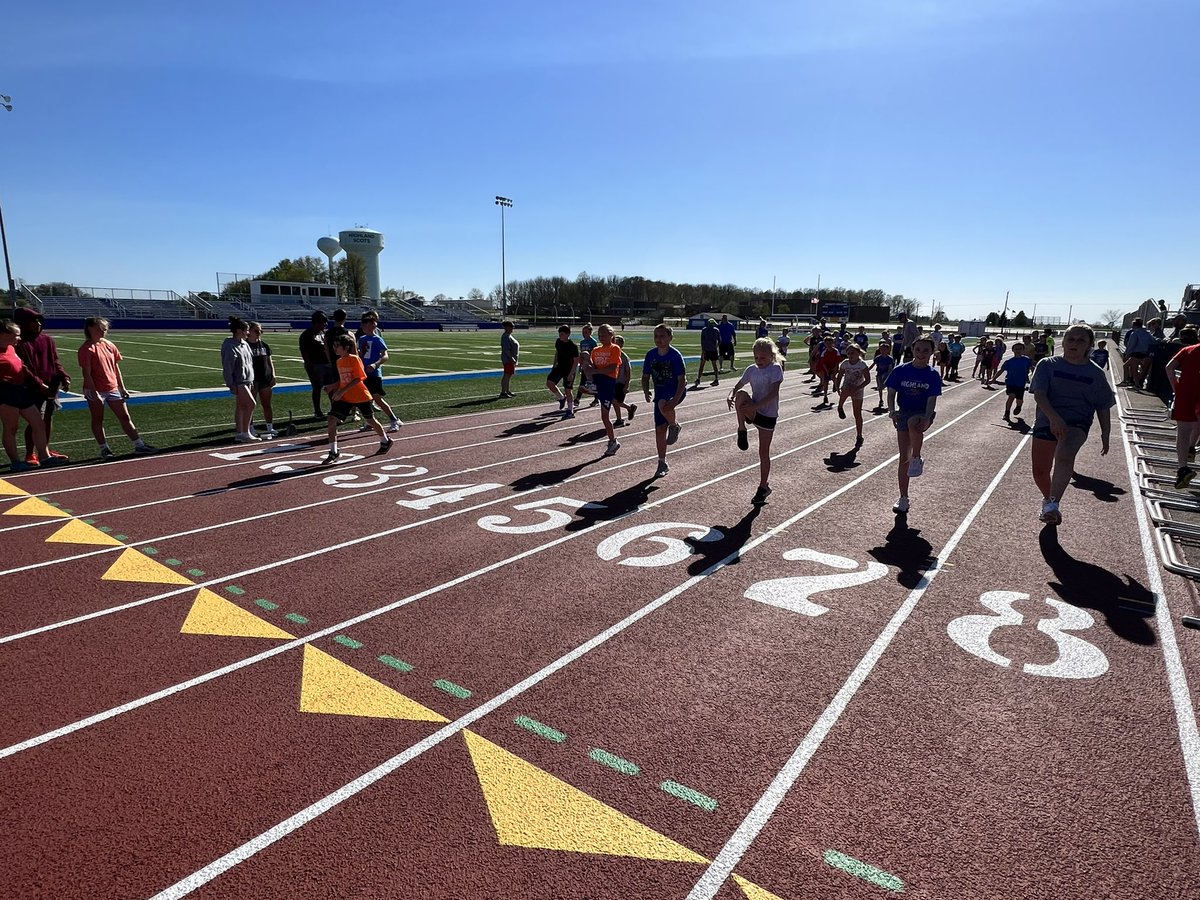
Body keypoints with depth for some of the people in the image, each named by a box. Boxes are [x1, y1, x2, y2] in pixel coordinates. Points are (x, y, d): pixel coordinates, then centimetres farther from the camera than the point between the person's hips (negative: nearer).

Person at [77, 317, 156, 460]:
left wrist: (122, 388, 13)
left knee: (125, 418, 7)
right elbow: (87, 373, -13)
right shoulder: (86, 349, -9)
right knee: (97, 420, 6)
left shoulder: (109, 345, 11)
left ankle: (139, 445, 11)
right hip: (96, 391, -6)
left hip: (113, 389, 6)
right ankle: (104, 449, 10)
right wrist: (94, 392, -19)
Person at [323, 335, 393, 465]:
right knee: (331, 420, -9)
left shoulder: (354, 359, -15)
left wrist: (342, 391, -25)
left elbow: (359, 378, -21)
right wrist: (336, 390, 9)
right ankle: (333, 453, -4)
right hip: (344, 398, 6)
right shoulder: (339, 361, 8)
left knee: (371, 420, 11)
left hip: (361, 397, -6)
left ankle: (385, 441, 39)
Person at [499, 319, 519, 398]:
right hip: (508, 359, -11)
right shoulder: (506, 337, -16)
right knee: (506, 375, -9)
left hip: (511, 359, 11)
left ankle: (507, 391, 21)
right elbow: (506, 350, -23)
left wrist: (514, 359, 21)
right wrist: (512, 358, -26)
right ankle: (503, 393, -9)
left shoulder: (509, 336, 17)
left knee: (509, 375, 14)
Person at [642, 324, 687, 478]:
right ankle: (663, 464, 16)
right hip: (660, 393, 5)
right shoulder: (651, 355, 0)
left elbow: (682, 379, -18)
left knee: (663, 406, -39)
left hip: (676, 390, -5)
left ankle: (674, 426, -6)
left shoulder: (675, 355, -15)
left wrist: (675, 399, -29)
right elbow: (645, 377, 9)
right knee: (659, 429, 3)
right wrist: (646, 392, -10)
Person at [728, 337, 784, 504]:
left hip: (768, 414, -3)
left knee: (764, 451, 5)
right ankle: (742, 431, -18)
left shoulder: (775, 369, -10)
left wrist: (756, 405, -33)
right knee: (741, 394, -30)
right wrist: (730, 396, -18)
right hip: (752, 410, 3)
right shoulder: (751, 370, 6)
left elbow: (773, 393, -21)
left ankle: (764, 486, 21)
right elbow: (738, 386, 6)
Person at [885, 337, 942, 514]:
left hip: (923, 415, -2)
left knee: (913, 423, -41)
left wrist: (926, 418, -26)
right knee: (903, 458, 1)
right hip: (903, 413, 2)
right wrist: (892, 410, -21)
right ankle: (903, 499, 13)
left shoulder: (933, 375, -3)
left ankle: (917, 459, -17)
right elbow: (891, 393, -3)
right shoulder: (900, 370, -2)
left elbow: (932, 400, -9)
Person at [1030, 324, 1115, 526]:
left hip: (1077, 422, -1)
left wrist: (1105, 434, 10)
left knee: (1064, 456, -33)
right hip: (1046, 421, 1)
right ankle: (1048, 499, 37)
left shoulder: (1095, 373, 6)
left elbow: (1103, 407, 13)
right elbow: (1039, 394, -11)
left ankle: (1053, 505, -42)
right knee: (1040, 471, 6)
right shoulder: (1048, 365, 1)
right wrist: (1054, 417, -26)